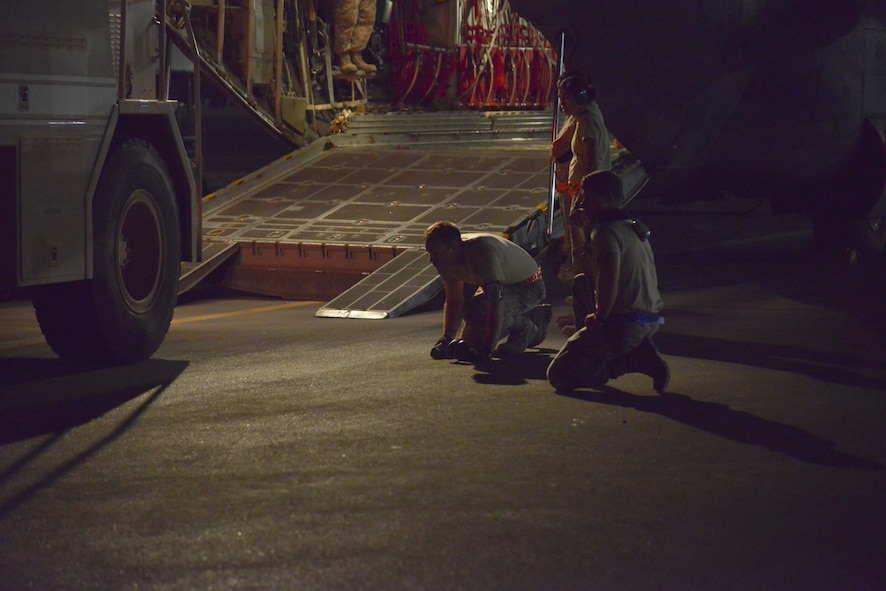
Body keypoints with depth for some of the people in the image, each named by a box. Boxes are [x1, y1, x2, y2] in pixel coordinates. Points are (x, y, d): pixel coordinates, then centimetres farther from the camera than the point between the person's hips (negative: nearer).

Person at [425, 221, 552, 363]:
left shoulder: (482, 253, -38)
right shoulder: (446, 259, -13)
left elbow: (496, 305, -41)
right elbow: (453, 302, -2)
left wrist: (486, 351, -43)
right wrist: (447, 339, -14)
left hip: (529, 286, -9)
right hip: (505, 284, 9)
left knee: (476, 312, -32)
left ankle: (523, 328, -4)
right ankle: (533, 317, 27)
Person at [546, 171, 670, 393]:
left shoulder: (606, 231, -14)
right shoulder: (633, 227, 16)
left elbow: (609, 280, -29)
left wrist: (599, 318, -15)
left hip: (624, 322, -9)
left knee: (559, 375, -1)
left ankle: (635, 358, -13)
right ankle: (641, 356, 5)